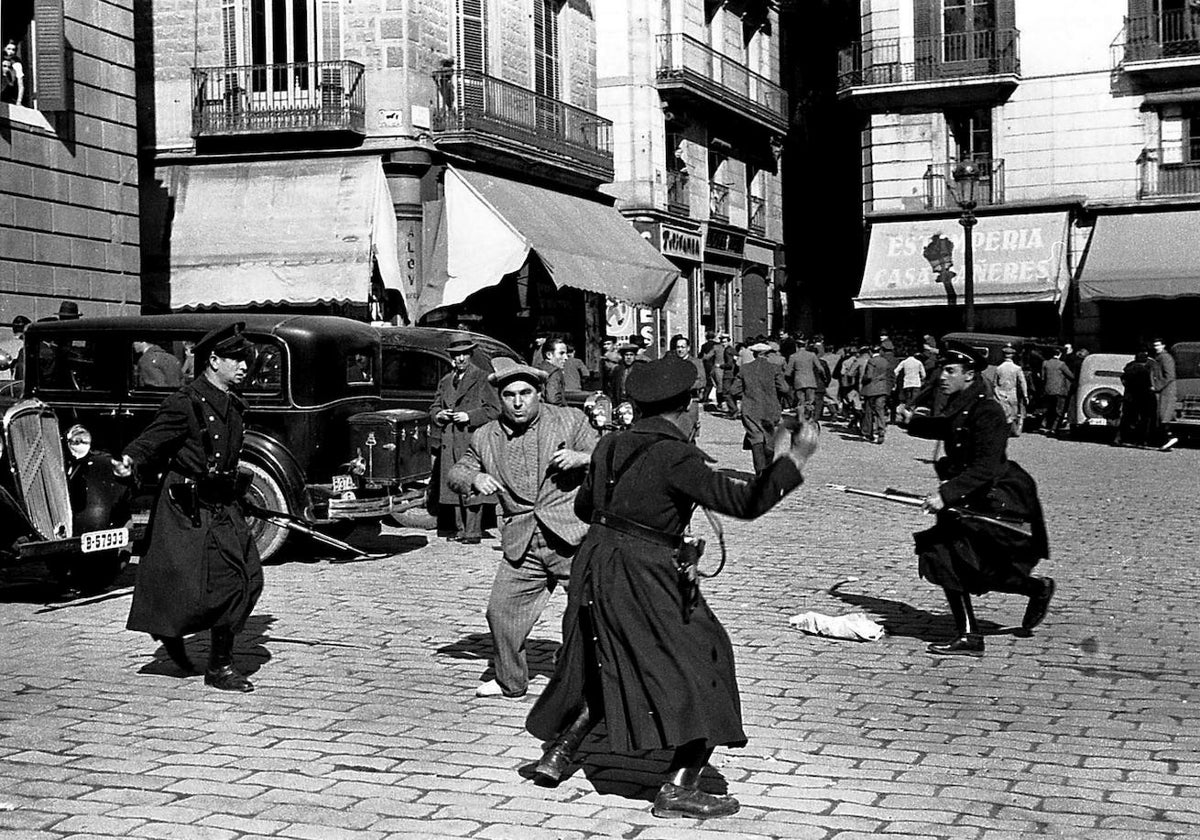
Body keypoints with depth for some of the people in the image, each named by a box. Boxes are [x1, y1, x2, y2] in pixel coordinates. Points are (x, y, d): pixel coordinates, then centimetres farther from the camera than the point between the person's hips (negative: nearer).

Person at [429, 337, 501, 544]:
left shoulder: (482, 379, -1)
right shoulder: (445, 382, 18)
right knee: (455, 486, 6)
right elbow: (434, 408, 25)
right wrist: (439, 415, 2)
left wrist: (469, 416, -13)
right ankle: (460, 529, 13)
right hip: (450, 443, 6)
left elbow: (494, 410, -5)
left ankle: (474, 532, -7)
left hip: (474, 441, -6)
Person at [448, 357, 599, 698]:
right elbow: (455, 474, 18)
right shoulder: (485, 438, 11)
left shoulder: (570, 420, 4)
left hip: (573, 535, -3)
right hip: (522, 545, 3)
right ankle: (510, 682, 26)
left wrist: (582, 458, -16)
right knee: (500, 611, 4)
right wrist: (474, 479, -5)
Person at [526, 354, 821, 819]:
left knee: (602, 670, 27)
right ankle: (678, 788, -1)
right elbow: (743, 503, -19)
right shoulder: (675, 457, -16)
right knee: (700, 671, 2)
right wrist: (789, 461, -9)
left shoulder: (610, 446, 7)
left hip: (595, 565, 8)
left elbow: (583, 507, 20)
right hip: (643, 578, -8)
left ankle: (557, 754, 30)